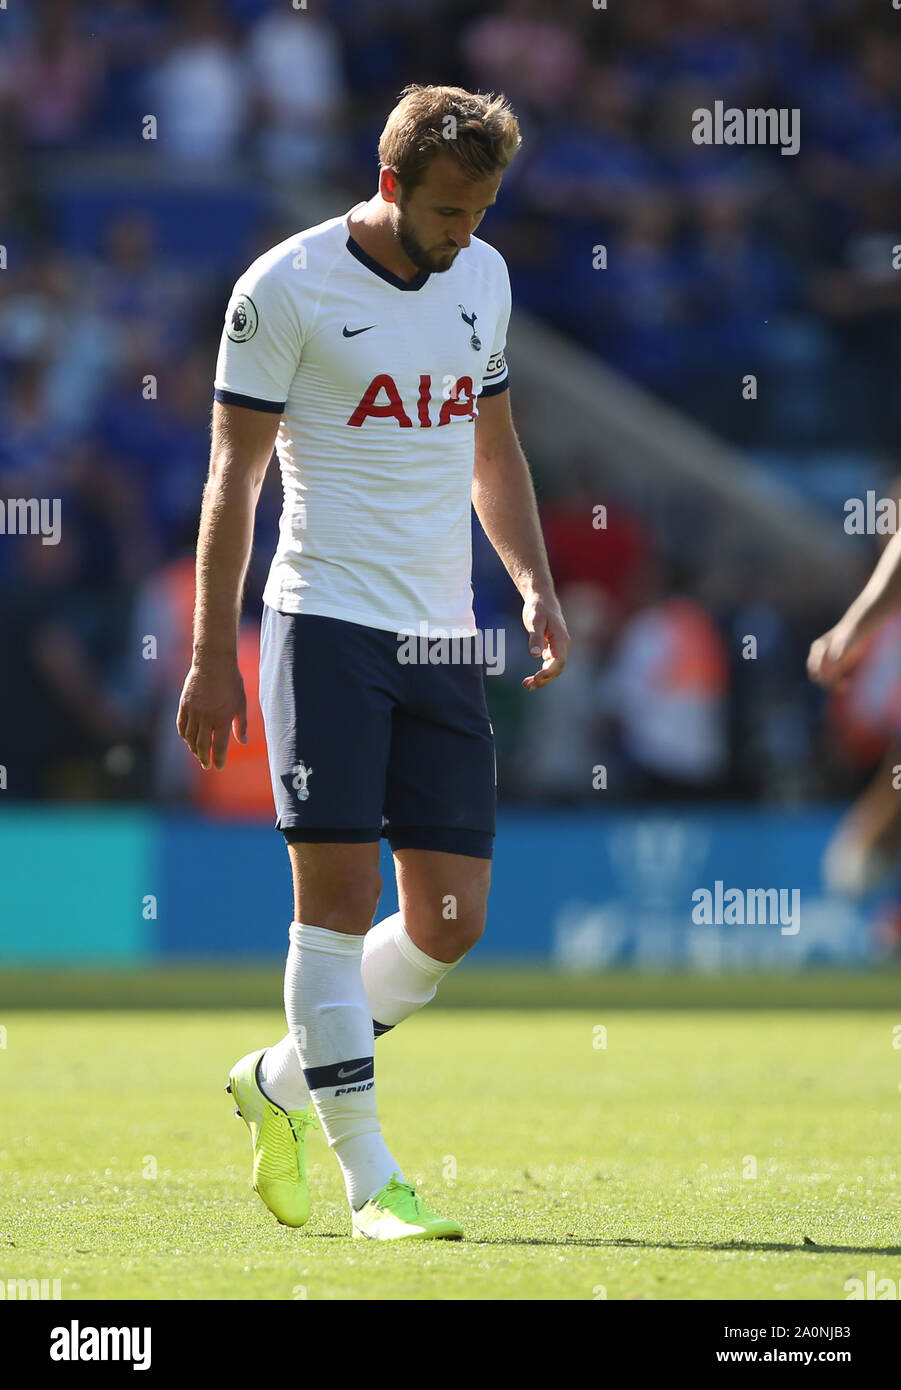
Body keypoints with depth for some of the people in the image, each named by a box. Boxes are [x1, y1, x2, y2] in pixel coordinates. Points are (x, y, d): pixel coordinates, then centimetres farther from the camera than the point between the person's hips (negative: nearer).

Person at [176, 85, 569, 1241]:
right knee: (338, 897, -9)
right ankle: (369, 1177, -5)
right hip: (327, 624, -6)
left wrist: (535, 584, 10)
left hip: (444, 637, 6)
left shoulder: (483, 278, 12)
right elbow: (234, 473, -4)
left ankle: (281, 1081, 25)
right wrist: (212, 656, -7)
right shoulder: (286, 287, -6)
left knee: (452, 921, 2)